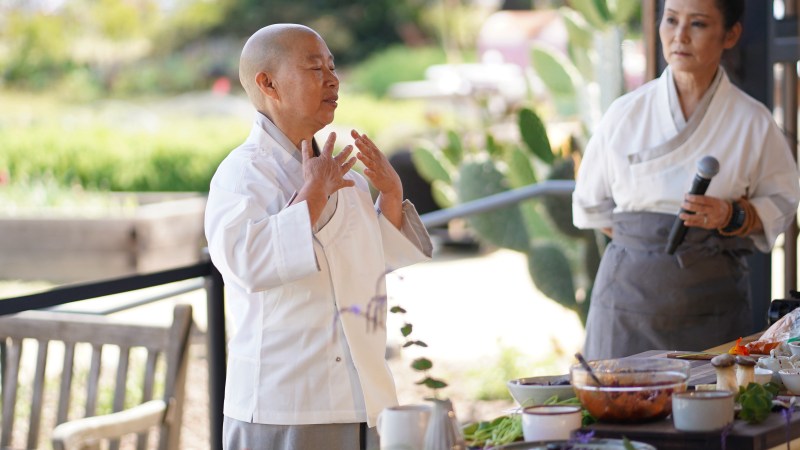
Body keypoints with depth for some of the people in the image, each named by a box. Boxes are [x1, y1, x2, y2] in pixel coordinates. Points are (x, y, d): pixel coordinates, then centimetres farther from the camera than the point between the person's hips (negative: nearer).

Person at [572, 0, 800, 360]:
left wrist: (732, 216, -12)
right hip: (631, 288, 1)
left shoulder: (752, 122, 0)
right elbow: (591, 204, 12)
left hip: (712, 300, -1)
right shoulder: (625, 114, 3)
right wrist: (647, 238, 4)